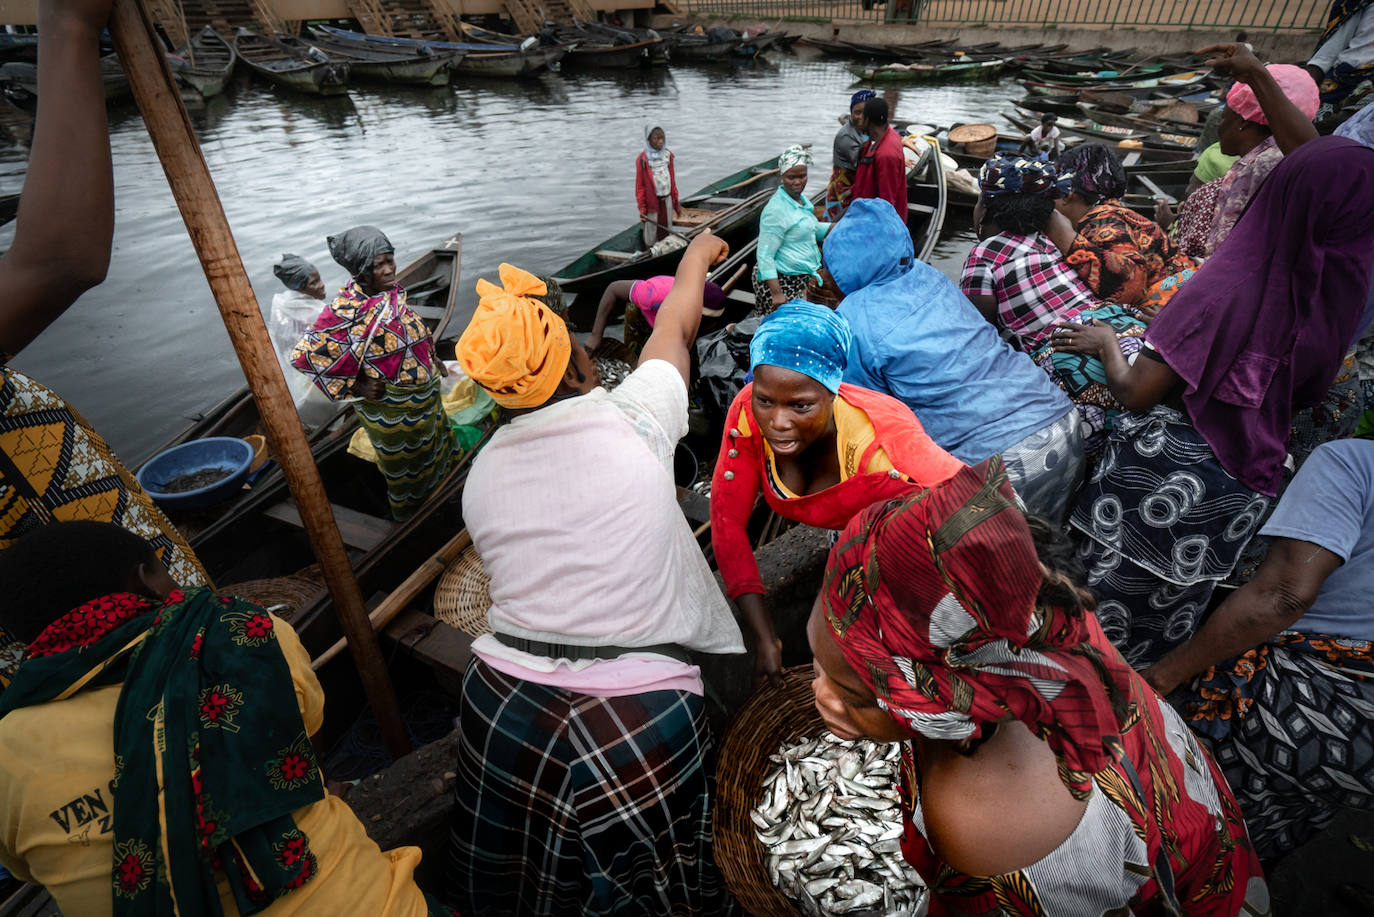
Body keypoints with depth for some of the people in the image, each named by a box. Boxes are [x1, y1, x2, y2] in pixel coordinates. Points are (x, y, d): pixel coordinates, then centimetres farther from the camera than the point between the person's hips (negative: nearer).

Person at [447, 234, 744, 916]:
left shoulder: (481, 471, 1)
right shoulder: (632, 419, -11)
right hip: (634, 725, -4)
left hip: (499, 708, 5)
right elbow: (676, 327, 8)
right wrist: (698, 252, 28)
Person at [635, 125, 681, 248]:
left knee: (666, 233, 13)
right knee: (651, 235, 3)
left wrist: (676, 203, 14)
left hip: (667, 200, 5)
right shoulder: (643, 159, -10)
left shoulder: (668, 155, 5)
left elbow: (673, 180, 12)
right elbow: (639, 185, -7)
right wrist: (642, 208, -11)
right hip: (651, 202, -5)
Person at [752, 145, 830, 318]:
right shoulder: (776, 210, -19)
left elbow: (811, 229, 28)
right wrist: (776, 294, -27)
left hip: (803, 277, 9)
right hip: (782, 280, -9)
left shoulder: (801, 199, 10)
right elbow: (764, 255, -22)